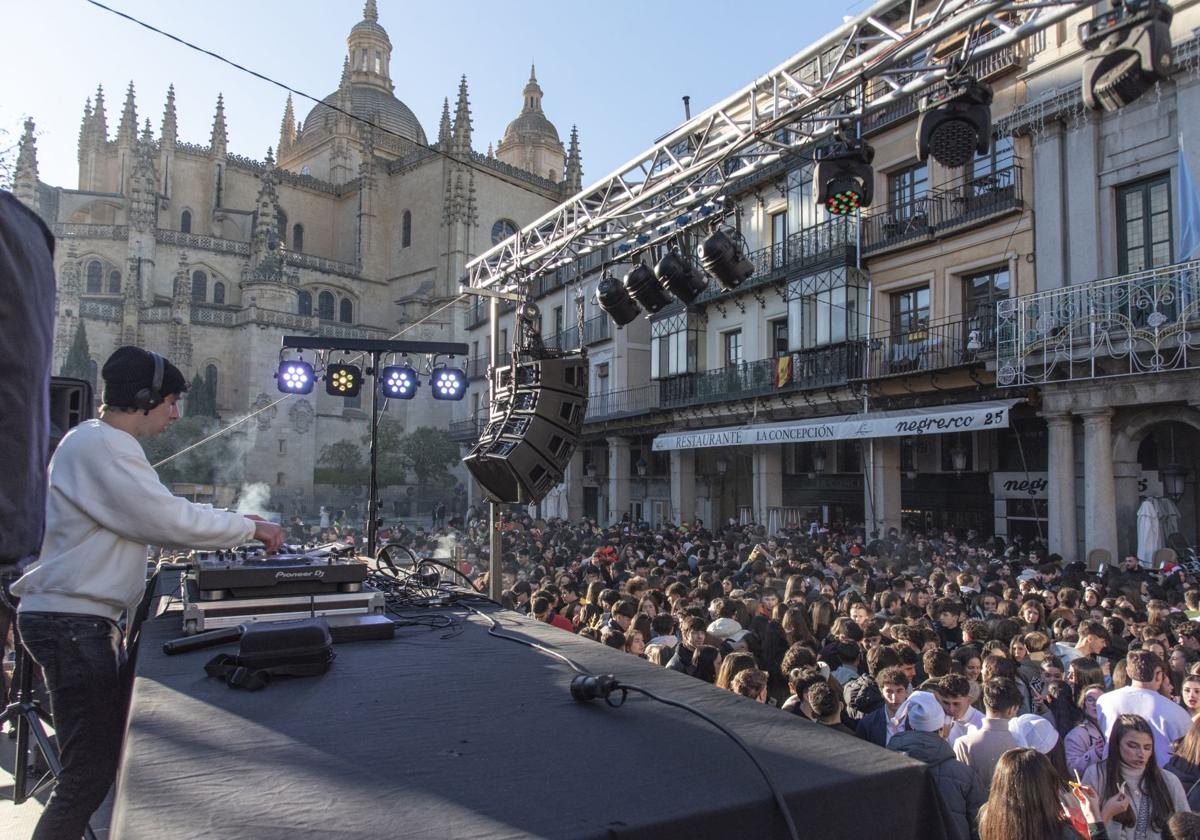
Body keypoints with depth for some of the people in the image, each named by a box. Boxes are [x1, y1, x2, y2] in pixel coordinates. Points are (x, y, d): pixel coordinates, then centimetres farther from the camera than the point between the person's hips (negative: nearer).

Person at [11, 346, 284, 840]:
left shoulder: (102, 443, 16)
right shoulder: (102, 446, -17)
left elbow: (153, 516, 21)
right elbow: (170, 521, -22)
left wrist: (239, 525, 13)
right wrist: (251, 529, -9)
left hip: (82, 619, 11)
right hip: (70, 622, -11)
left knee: (114, 749, 16)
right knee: (92, 771, -6)